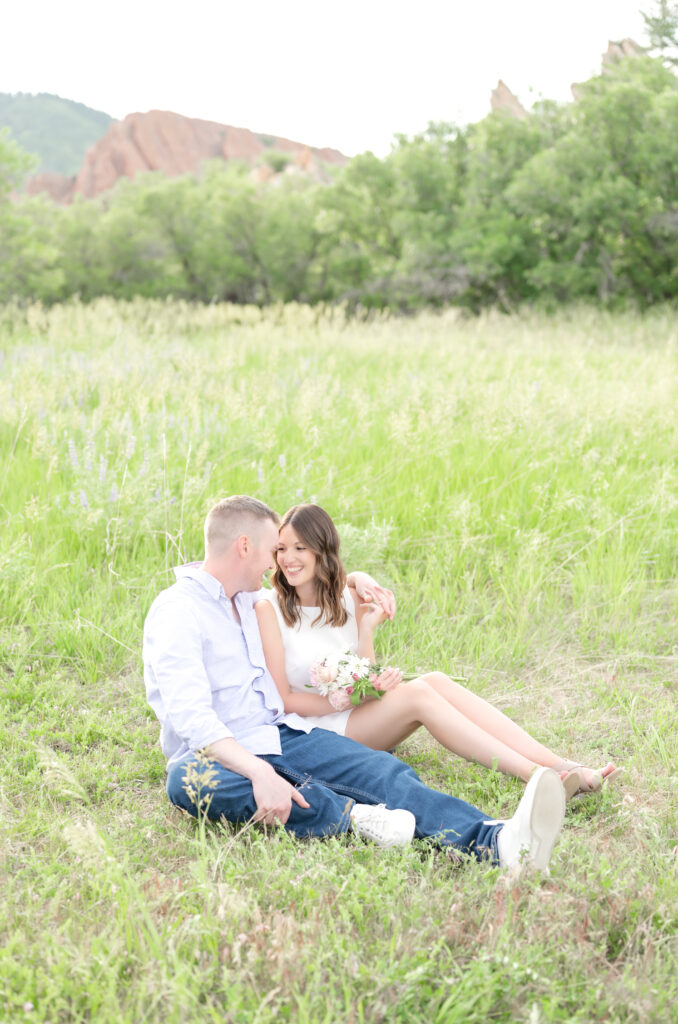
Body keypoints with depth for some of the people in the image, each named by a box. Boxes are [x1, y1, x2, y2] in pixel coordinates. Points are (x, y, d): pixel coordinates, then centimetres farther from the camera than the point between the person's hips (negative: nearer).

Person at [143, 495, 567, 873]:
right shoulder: (177, 611, -9)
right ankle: (353, 816, -40)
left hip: (284, 734, 6)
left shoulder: (245, 597, 17)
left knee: (382, 771, -22)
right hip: (223, 753, -6)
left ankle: (497, 841, -48)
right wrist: (259, 773, -37)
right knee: (188, 781, -42)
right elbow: (191, 716, -23)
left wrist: (349, 581, 21)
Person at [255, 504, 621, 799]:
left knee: (435, 681, -23)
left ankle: (561, 767, -32)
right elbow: (281, 699, -10)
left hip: (360, 721, 5)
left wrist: (367, 628, -17)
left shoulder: (350, 598, 5)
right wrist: (342, 701, -20)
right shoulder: (269, 608, -10)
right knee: (417, 693, -28)